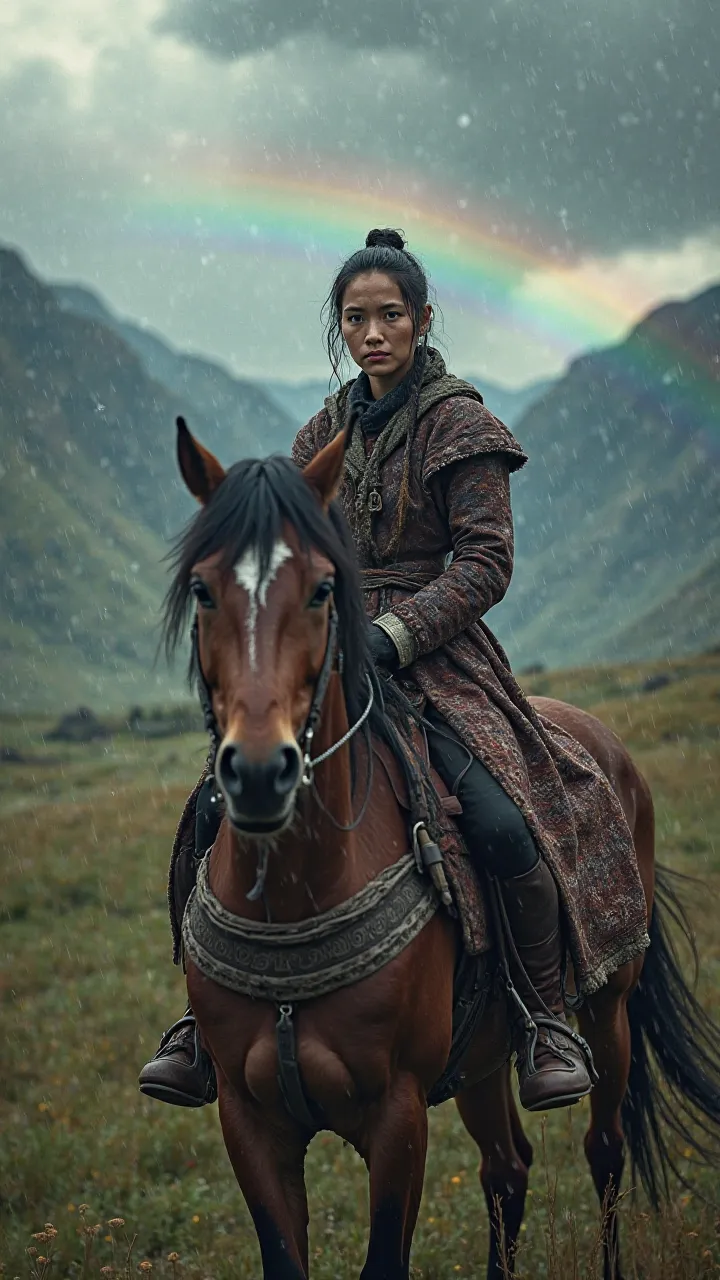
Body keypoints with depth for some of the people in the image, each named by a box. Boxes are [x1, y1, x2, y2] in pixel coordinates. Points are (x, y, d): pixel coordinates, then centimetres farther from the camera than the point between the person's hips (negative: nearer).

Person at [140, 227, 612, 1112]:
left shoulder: (457, 423, -2)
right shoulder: (328, 431, 15)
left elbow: (486, 563, -9)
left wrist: (389, 636, -20)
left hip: (432, 658, -5)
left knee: (503, 824, -26)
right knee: (219, 808, -12)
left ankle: (547, 1023, -7)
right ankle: (208, 1020, 0)